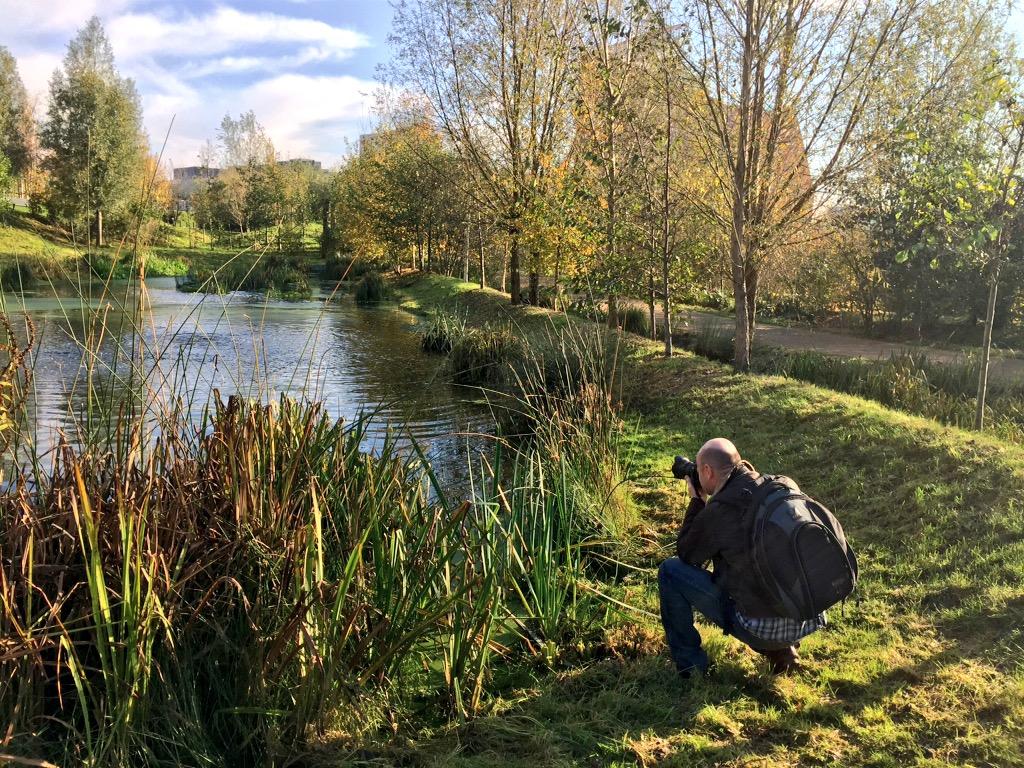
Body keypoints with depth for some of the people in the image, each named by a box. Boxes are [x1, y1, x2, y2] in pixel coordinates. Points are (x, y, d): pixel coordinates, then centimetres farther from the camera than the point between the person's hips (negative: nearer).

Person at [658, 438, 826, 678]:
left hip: (761, 628, -7)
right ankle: (782, 649, 23)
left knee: (671, 570, 4)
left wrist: (697, 501, 9)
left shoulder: (719, 509, -16)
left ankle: (689, 663, 14)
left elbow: (686, 554, 2)